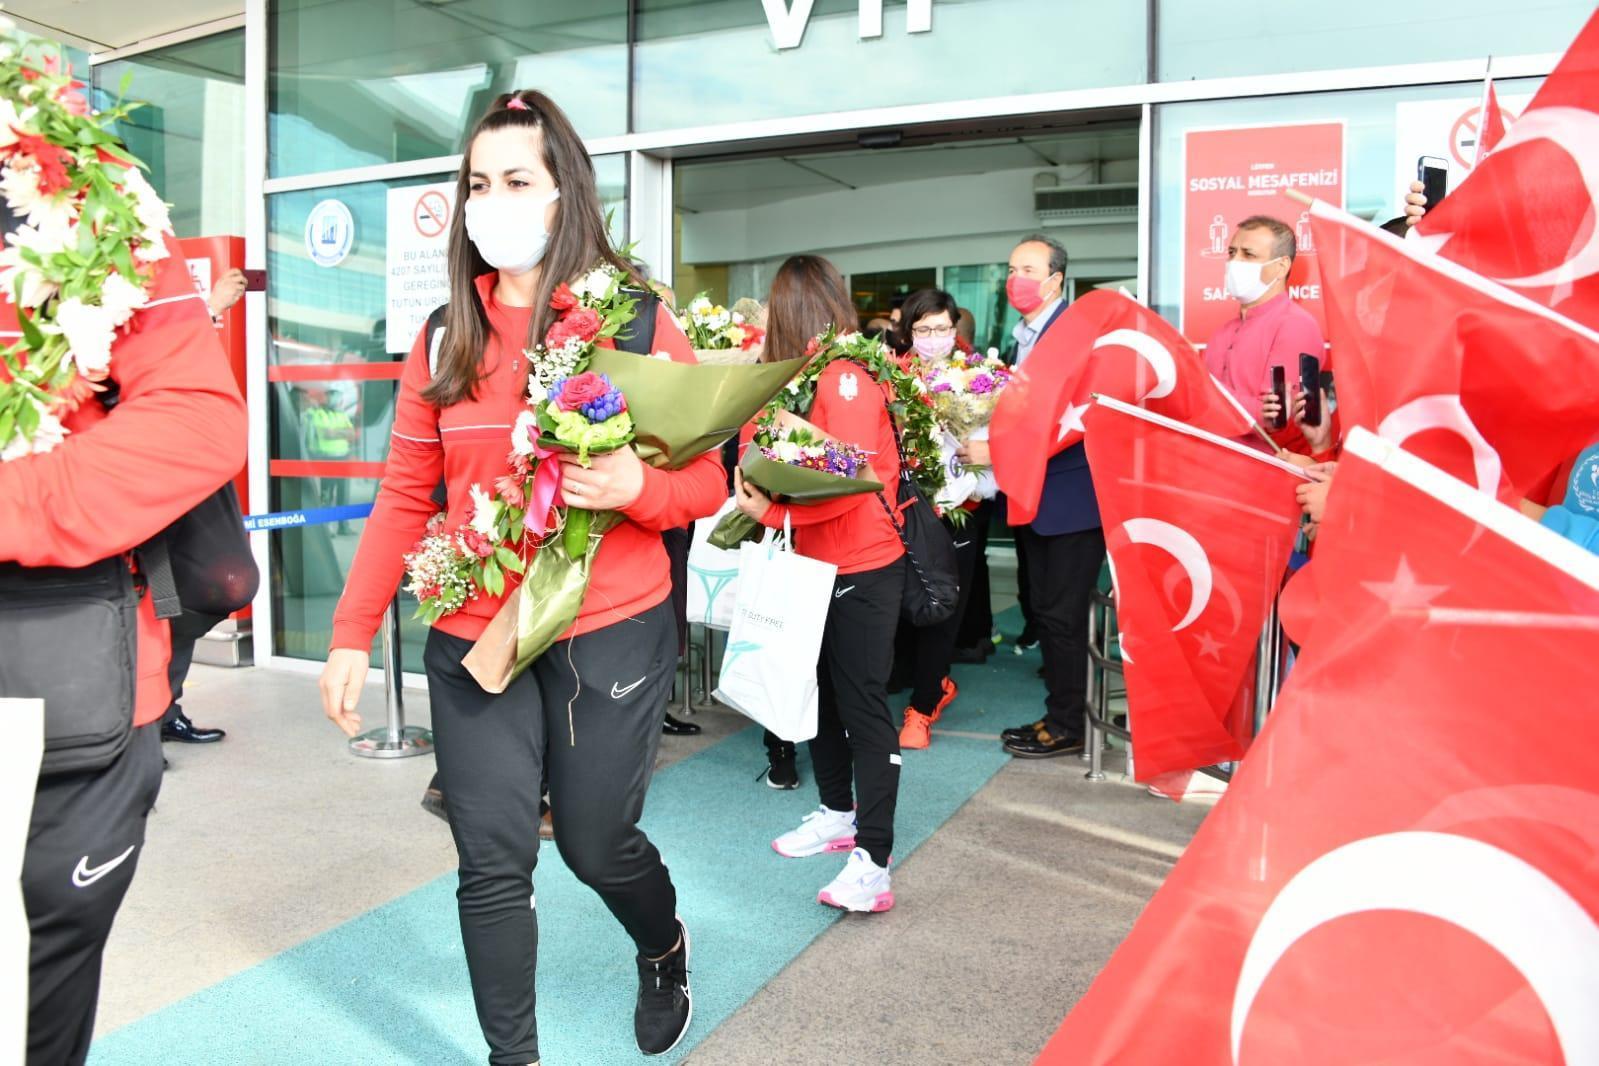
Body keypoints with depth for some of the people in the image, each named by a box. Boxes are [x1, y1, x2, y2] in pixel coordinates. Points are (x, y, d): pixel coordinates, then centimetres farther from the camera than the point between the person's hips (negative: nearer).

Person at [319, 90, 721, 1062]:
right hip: (471, 641, 3)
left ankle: (666, 949, 46)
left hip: (611, 633, -2)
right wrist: (353, 633, 3)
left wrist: (635, 488, -24)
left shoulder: (637, 321, -4)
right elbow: (404, 497, 6)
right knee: (493, 866, 6)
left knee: (598, 844, 11)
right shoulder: (446, 336, 5)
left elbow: (706, 482, -3)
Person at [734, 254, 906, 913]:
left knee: (863, 706, -5)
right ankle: (839, 813, 35)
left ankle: (873, 863, 2)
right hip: (819, 565, 9)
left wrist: (771, 510, -23)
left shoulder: (846, 375, -17)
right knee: (823, 694, 18)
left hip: (862, 568, -9)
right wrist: (757, 484, -4)